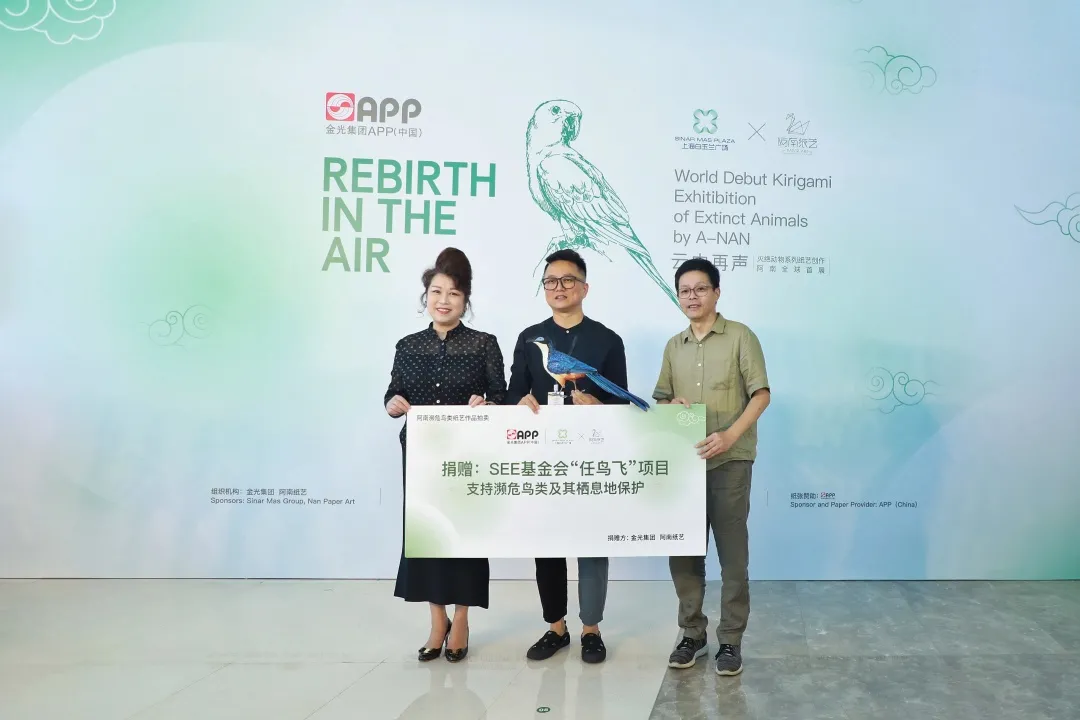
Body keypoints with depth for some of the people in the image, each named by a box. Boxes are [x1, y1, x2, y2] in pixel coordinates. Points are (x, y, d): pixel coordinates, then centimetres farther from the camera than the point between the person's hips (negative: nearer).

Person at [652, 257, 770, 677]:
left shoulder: (740, 336, -2)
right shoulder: (673, 347, 13)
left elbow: (761, 394, -7)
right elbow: (660, 399, 17)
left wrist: (730, 435, -19)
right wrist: (673, 405, -6)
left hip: (730, 461, -4)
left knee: (732, 556, 3)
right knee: (683, 553, 8)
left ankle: (731, 641, 16)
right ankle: (693, 634, 23)